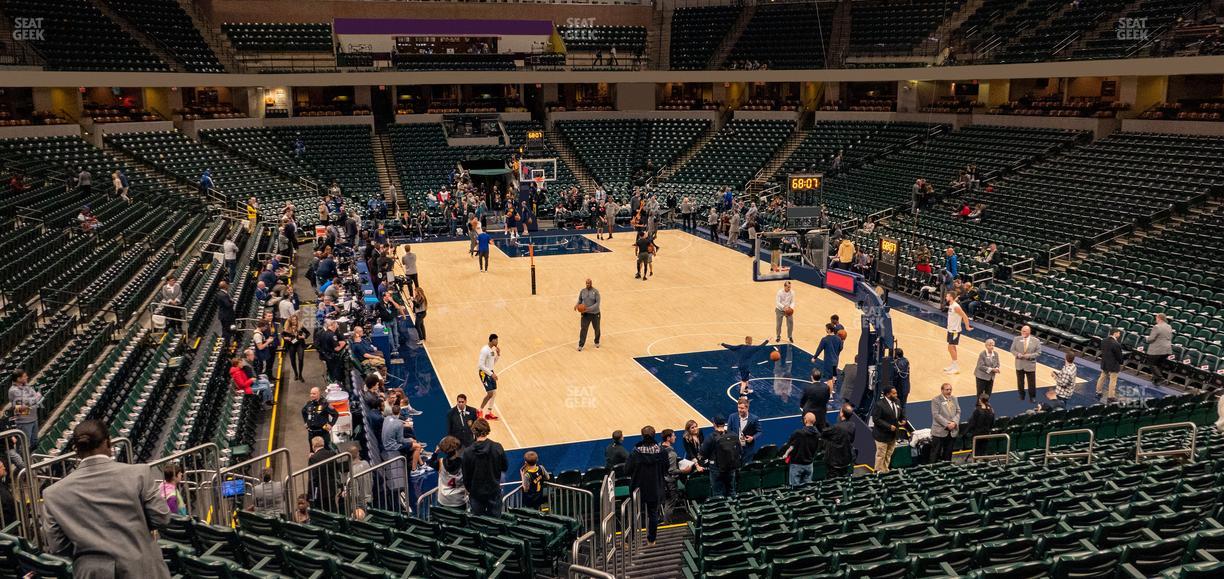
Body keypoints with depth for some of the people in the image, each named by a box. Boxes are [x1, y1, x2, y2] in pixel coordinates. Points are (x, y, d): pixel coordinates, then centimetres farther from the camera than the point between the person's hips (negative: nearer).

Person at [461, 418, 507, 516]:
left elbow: (466, 476, -6)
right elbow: (504, 468, 0)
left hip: (476, 493, 0)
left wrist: (469, 490, 11)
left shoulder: (468, 452, -16)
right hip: (494, 491, 1)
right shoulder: (498, 448, -14)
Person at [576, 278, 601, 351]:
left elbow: (597, 303, -17)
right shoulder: (582, 291, -2)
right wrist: (577, 305, -12)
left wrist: (589, 308, -27)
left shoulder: (595, 291, -13)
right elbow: (580, 300, 10)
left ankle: (597, 342, 38)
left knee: (597, 329, 15)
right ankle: (581, 345, 1)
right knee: (583, 329, -6)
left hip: (595, 313, -1)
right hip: (585, 313, 1)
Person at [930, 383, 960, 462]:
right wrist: (947, 424, -18)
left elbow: (958, 412, 9)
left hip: (952, 431, 5)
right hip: (939, 431, -5)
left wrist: (954, 422, -9)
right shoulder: (936, 400, -7)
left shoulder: (954, 399, 12)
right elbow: (936, 415, -14)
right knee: (936, 453, -1)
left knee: (948, 453, 12)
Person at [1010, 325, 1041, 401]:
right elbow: (1012, 350, 2)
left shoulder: (1036, 341, -7)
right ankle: (1021, 396, 29)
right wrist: (1017, 354, -18)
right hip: (1019, 365, 2)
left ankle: (1032, 397, 23)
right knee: (1020, 382, 13)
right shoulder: (1016, 339, -2)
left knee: (1032, 383, 6)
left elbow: (1038, 352, -5)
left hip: (1030, 365, -2)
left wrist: (1030, 356, -20)